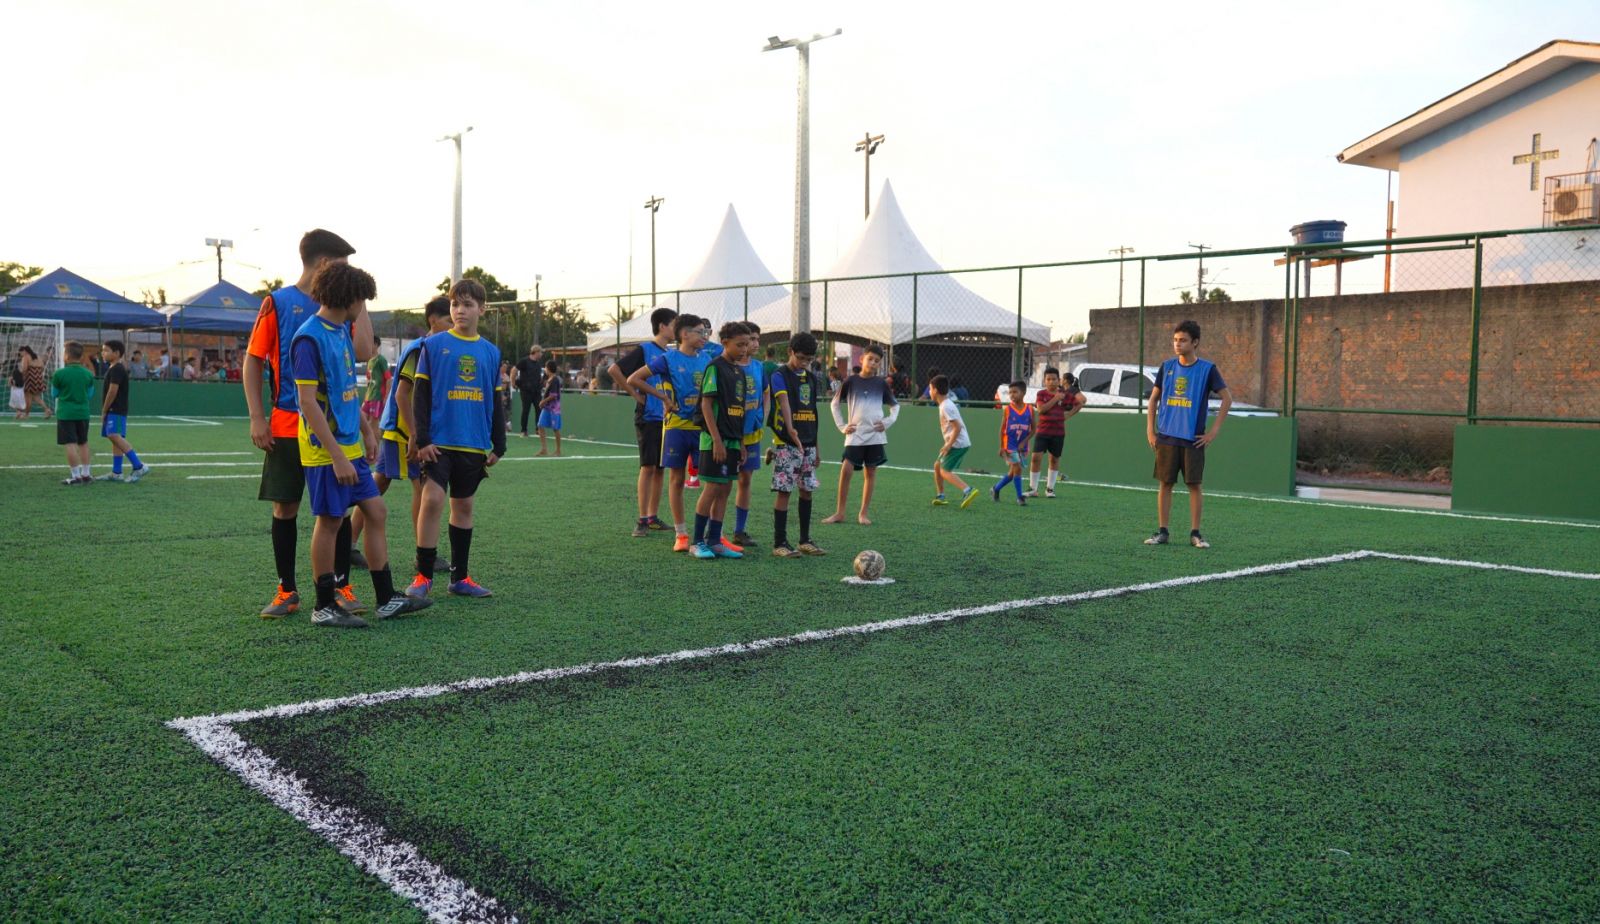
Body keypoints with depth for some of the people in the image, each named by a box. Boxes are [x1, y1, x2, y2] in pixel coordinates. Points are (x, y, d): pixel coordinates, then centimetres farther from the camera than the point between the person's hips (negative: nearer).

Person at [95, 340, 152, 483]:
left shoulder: (117, 369, -13)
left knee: (115, 436, -21)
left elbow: (112, 391, -18)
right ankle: (116, 473, 12)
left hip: (116, 410, -11)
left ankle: (139, 467, -24)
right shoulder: (113, 368, 18)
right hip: (114, 411, 11)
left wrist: (104, 411, -13)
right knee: (116, 438, 10)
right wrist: (105, 411, 18)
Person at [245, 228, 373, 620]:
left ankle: (341, 586, 14)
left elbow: (363, 354, -3)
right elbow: (253, 361, 0)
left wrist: (360, 304, -3)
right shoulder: (278, 303, -1)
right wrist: (257, 418, -6)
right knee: (285, 507, 4)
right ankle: (286, 590, 16)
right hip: (287, 426, -2)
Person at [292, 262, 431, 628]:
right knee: (330, 521, 0)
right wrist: (337, 456, -23)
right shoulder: (309, 337, -16)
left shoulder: (341, 330, 10)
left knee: (376, 512, 9)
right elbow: (308, 402, -20)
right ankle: (324, 608, 12)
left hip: (349, 446, 9)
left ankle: (386, 599, 17)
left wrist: (365, 433, 19)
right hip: (326, 449, -9)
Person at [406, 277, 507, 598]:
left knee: (463, 506, 10)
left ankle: (460, 577, 18)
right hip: (439, 442, -4)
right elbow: (420, 395, -2)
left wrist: (498, 446, 11)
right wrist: (422, 439, -9)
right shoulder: (433, 345, 0)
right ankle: (423, 575, -2)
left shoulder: (491, 352, 10)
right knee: (432, 499, -13)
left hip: (474, 445, 4)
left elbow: (496, 403, 14)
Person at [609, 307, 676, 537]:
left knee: (660, 468, 9)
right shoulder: (644, 350, -7)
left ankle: (653, 517, 16)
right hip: (647, 417, -6)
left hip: (666, 418, 6)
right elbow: (614, 370, -15)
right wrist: (635, 395, -13)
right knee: (648, 467, -7)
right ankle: (642, 521, -3)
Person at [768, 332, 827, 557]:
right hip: (786, 444, -7)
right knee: (784, 491, -6)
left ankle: (805, 541, 18)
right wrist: (790, 429, -39)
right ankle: (780, 543, 0)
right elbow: (784, 402, -23)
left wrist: (816, 446, 18)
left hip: (808, 444, 7)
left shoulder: (811, 378, 16)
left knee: (807, 490, 9)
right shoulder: (780, 375, -5)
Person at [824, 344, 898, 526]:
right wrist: (841, 426, 4)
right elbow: (835, 404, 12)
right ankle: (840, 513, 1)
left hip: (875, 435, 1)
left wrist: (888, 422, 1)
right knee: (846, 470, -9)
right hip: (855, 435, -1)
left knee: (871, 472, 4)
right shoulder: (851, 381, 2)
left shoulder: (881, 383, 5)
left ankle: (863, 514, 12)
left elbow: (895, 405, 16)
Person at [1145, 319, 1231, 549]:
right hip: (1166, 437, 2)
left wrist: (1214, 431, -5)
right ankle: (1162, 532, 9)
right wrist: (1150, 429, 5)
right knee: (1165, 484, 4)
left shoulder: (1207, 369, -3)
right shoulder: (1166, 366, 6)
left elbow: (1227, 398, -1)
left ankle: (1195, 533, 8)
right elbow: (1154, 398, 13)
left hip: (1193, 439, -2)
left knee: (1194, 485, 0)